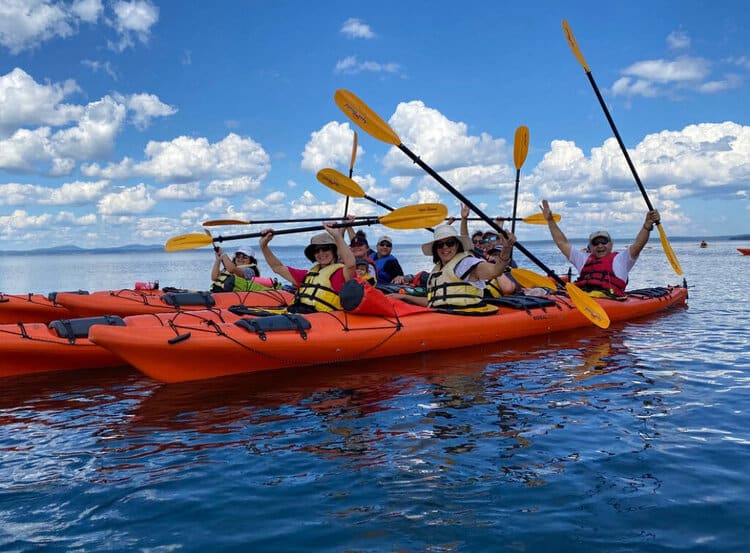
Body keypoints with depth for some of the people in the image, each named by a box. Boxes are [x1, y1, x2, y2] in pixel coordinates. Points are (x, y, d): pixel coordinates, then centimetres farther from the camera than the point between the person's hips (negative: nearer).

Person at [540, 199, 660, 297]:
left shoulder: (620, 258, 22)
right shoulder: (583, 259, 33)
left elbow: (637, 244, 7)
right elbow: (562, 242, 35)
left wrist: (647, 225, -10)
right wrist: (550, 220, 33)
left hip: (607, 299, -4)